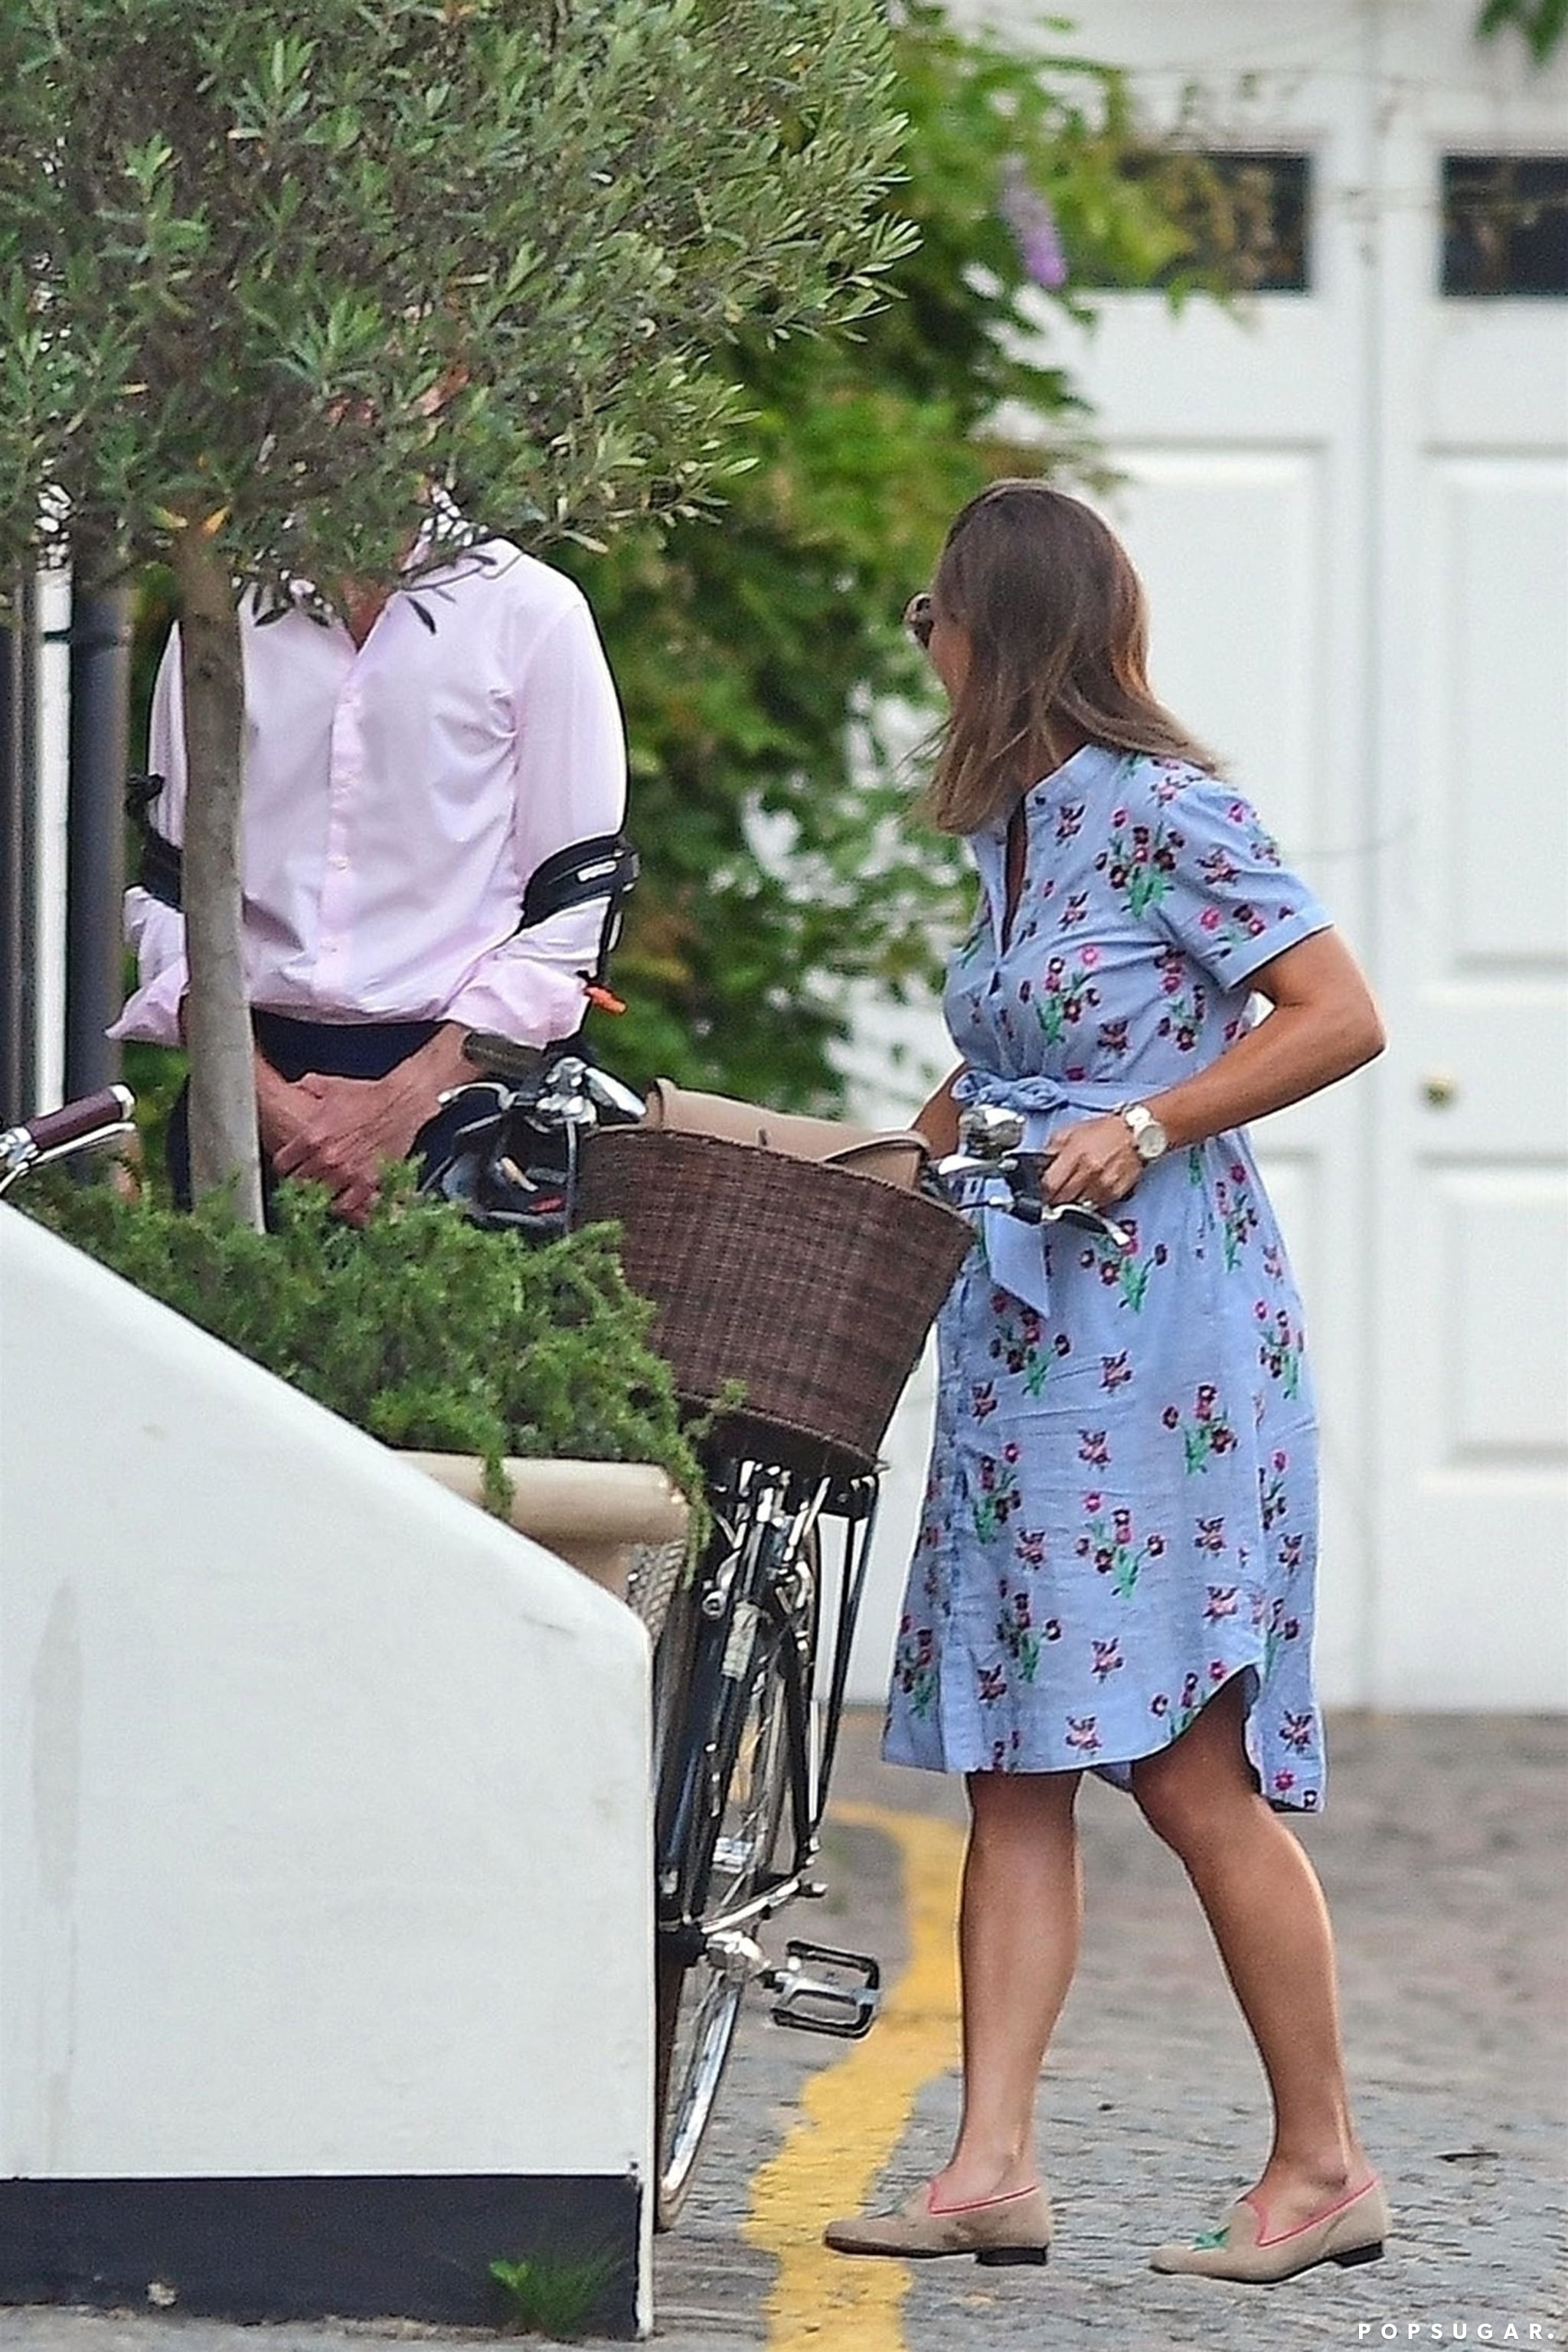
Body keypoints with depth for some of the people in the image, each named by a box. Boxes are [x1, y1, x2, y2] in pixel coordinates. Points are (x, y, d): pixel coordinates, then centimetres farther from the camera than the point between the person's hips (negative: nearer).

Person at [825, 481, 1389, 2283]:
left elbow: (1339, 1019, -13)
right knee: (1014, 1763, 2)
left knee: (1190, 1767, -7)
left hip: (1166, 1322, -9)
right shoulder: (1018, 828, 15)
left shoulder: (1164, 812, -10)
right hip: (1024, 1325, 9)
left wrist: (1143, 1128, -18)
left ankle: (1323, 2164, 3)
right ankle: (992, 2169, -1)